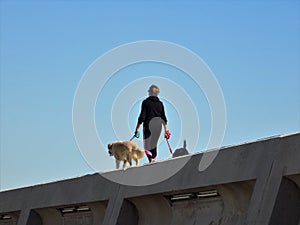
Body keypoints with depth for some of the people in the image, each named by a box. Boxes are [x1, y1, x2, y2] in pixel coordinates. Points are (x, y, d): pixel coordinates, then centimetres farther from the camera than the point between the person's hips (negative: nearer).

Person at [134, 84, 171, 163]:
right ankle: (154, 158, 23)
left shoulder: (146, 102, -6)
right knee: (154, 144, 20)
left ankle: (151, 160, -25)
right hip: (158, 127, 5)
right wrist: (166, 130, 16)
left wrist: (137, 129, -3)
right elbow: (164, 118, 10)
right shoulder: (160, 103, 8)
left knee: (147, 146, -5)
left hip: (148, 126, -5)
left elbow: (142, 117, -9)